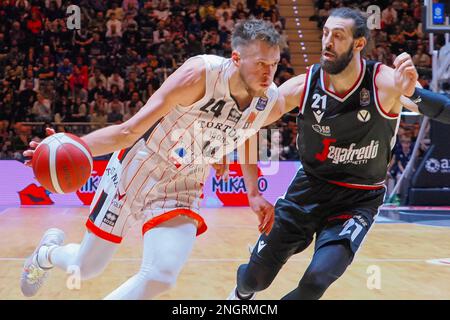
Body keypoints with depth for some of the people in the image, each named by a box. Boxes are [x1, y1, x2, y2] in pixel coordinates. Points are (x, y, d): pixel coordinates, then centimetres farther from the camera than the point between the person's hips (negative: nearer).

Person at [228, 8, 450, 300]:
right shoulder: (302, 87, -13)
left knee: (317, 280, -21)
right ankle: (242, 294, 47)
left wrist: (413, 94, -41)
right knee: (255, 278, 8)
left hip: (359, 199, -2)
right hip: (308, 189, 2)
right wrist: (253, 191, -9)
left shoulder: (386, 83, -18)